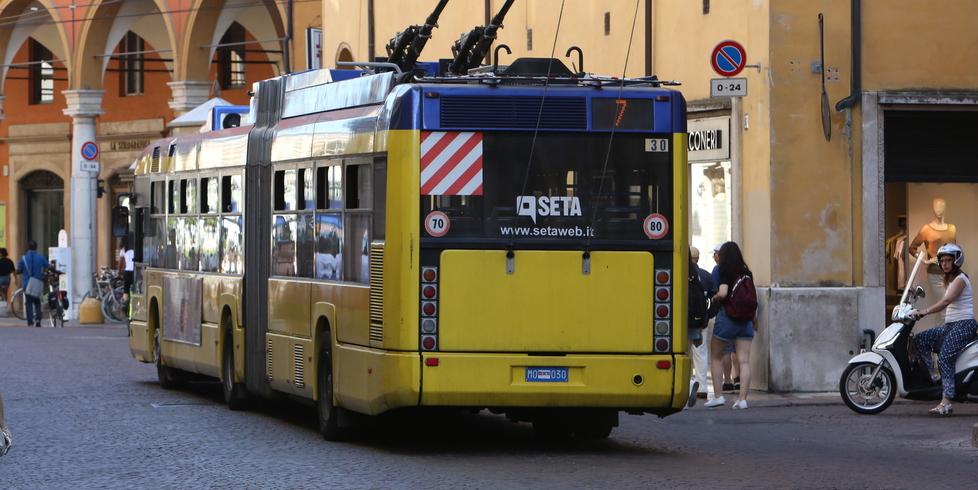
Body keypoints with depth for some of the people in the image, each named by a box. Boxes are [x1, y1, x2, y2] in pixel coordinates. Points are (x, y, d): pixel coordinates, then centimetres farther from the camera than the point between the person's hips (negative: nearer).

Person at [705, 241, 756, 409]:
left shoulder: (725, 271, -7)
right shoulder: (747, 273, 7)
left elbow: (723, 293, -19)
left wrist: (714, 298, 0)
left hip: (727, 317, -4)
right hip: (746, 318, 4)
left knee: (716, 357, 12)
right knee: (744, 360, 0)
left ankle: (718, 395, 7)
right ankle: (742, 399, -7)